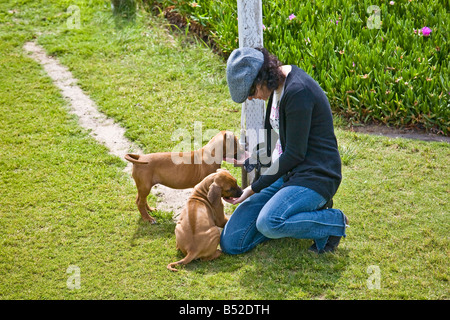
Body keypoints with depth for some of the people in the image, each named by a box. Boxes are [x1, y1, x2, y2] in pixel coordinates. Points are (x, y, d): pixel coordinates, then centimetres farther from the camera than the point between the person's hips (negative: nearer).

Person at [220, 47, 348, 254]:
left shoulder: (298, 91, -21)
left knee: (268, 223, -36)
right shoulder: (278, 84, 8)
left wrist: (254, 188, -13)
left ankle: (333, 222, -9)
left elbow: (295, 155, -19)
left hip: (315, 176, -9)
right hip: (289, 174, 9)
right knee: (231, 242, -3)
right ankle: (309, 210, 8)